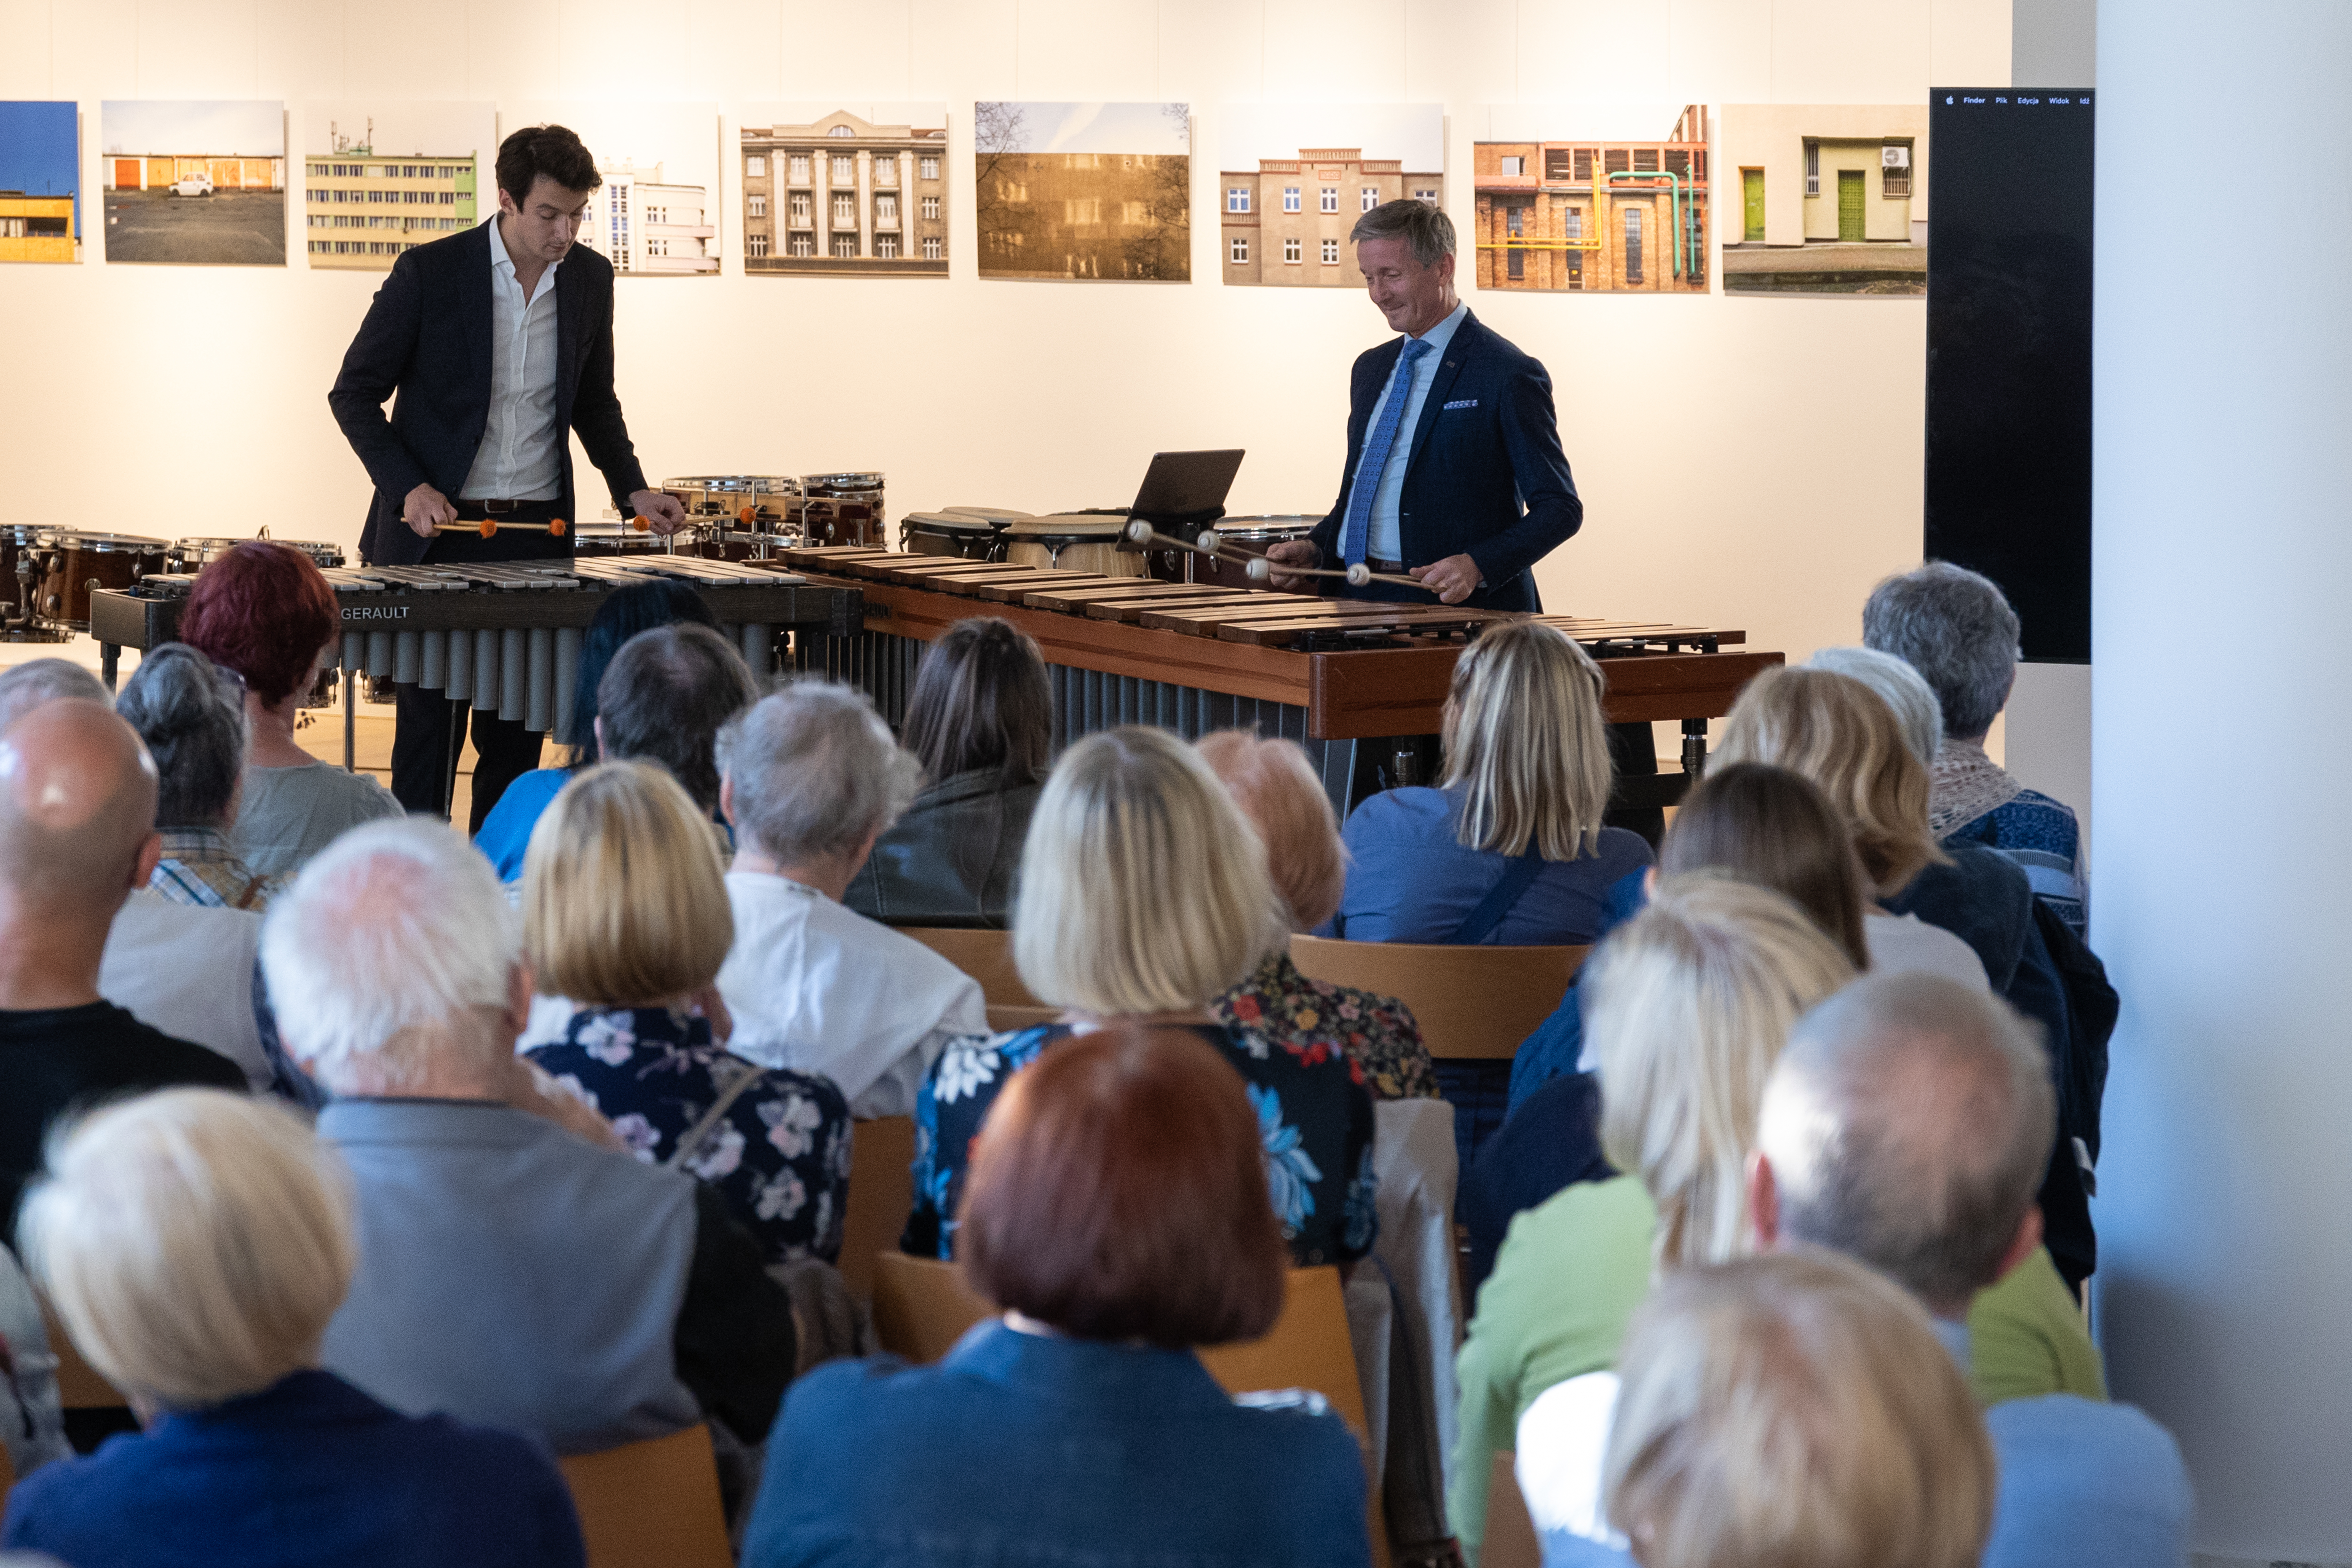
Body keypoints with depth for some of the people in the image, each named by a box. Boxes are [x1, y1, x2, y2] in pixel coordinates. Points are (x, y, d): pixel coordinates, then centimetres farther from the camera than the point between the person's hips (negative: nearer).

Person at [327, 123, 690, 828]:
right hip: (436, 530, -4)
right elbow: (354, 394, -2)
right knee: (431, 728, -2)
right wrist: (408, 488, -14)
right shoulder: (428, 273, -9)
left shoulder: (590, 278, 4)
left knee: (517, 730, 5)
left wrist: (633, 489, 5)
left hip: (536, 534, 4)